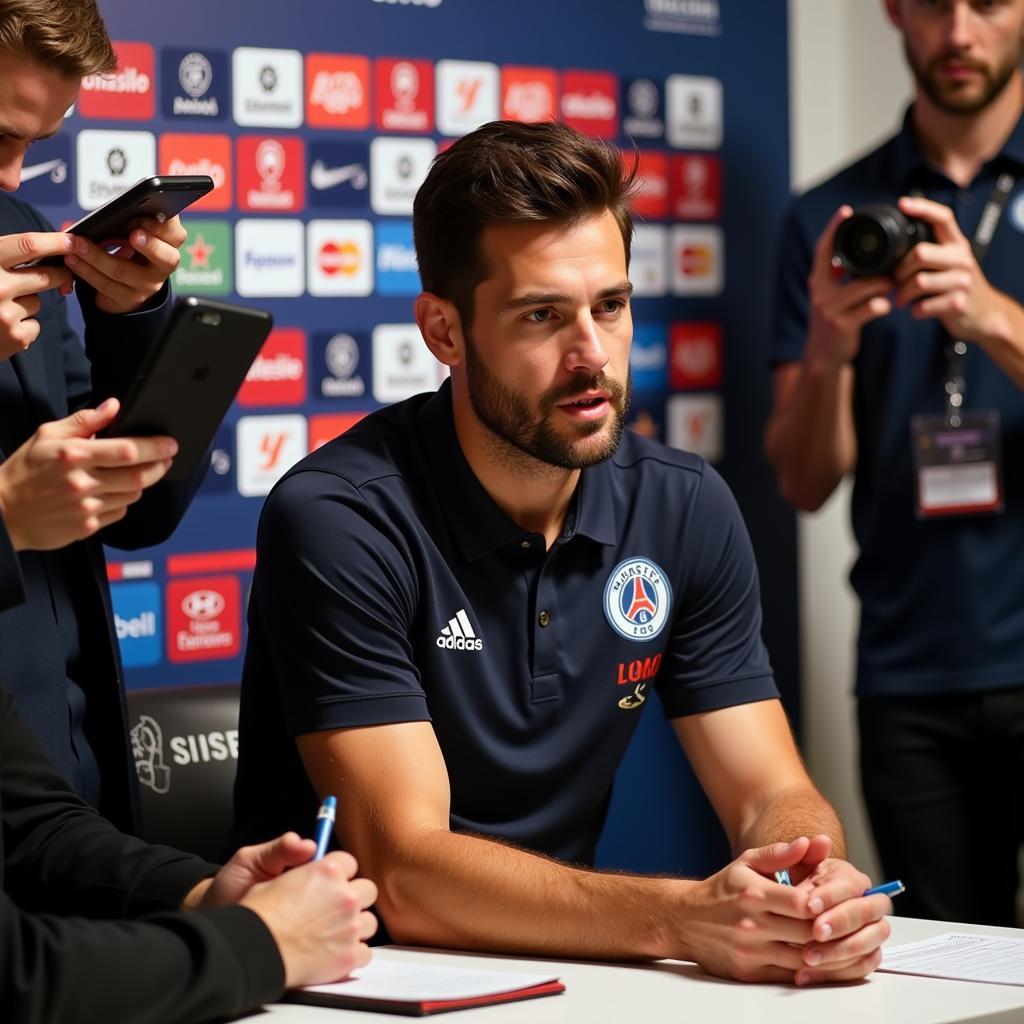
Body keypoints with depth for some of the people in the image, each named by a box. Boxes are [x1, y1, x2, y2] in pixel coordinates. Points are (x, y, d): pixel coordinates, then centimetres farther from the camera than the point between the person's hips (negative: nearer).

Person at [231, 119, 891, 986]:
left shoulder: (687, 510, 3)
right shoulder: (339, 520, -16)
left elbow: (771, 795, 1)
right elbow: (406, 875, -21)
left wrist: (819, 883, -22)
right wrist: (679, 916, -33)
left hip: (557, 961, 5)